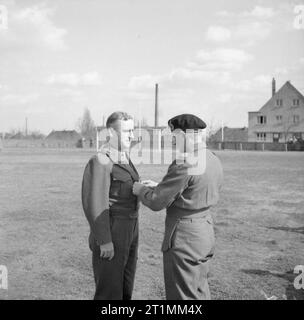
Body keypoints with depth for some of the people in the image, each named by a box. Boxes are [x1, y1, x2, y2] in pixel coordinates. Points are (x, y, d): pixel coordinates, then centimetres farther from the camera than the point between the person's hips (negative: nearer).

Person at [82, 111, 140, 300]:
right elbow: (96, 204, -20)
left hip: (129, 233, 9)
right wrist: (104, 241, -21)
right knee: (109, 292, -1)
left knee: (125, 290, 15)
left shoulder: (123, 159, 12)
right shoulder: (100, 162, -17)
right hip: (110, 234, -9)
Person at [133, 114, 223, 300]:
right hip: (206, 231, 9)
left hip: (184, 238, -9)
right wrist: (158, 187, 13)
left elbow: (157, 202, -17)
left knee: (183, 295, 5)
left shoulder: (184, 165, -22)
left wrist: (139, 189, 3)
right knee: (200, 292, 21)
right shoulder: (214, 161, 6)